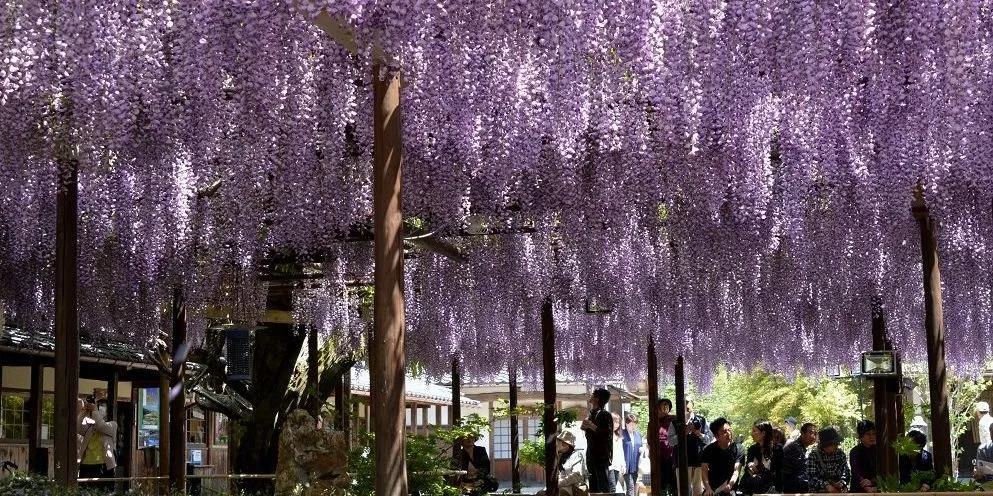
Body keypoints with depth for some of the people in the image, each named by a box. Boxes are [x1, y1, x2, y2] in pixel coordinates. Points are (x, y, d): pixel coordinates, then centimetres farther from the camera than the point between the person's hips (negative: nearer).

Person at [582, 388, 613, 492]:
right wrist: (586, 428, 5)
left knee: (603, 486, -8)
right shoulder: (592, 414, 15)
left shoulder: (605, 415, -10)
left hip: (602, 456, -9)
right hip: (591, 455, 9)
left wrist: (592, 426, -20)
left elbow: (608, 435, -18)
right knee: (593, 487, 9)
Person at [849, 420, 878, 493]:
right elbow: (856, 473, -15)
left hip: (876, 489, 1)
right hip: (859, 490, -1)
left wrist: (871, 482, -24)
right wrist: (867, 488, -32)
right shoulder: (854, 452, -1)